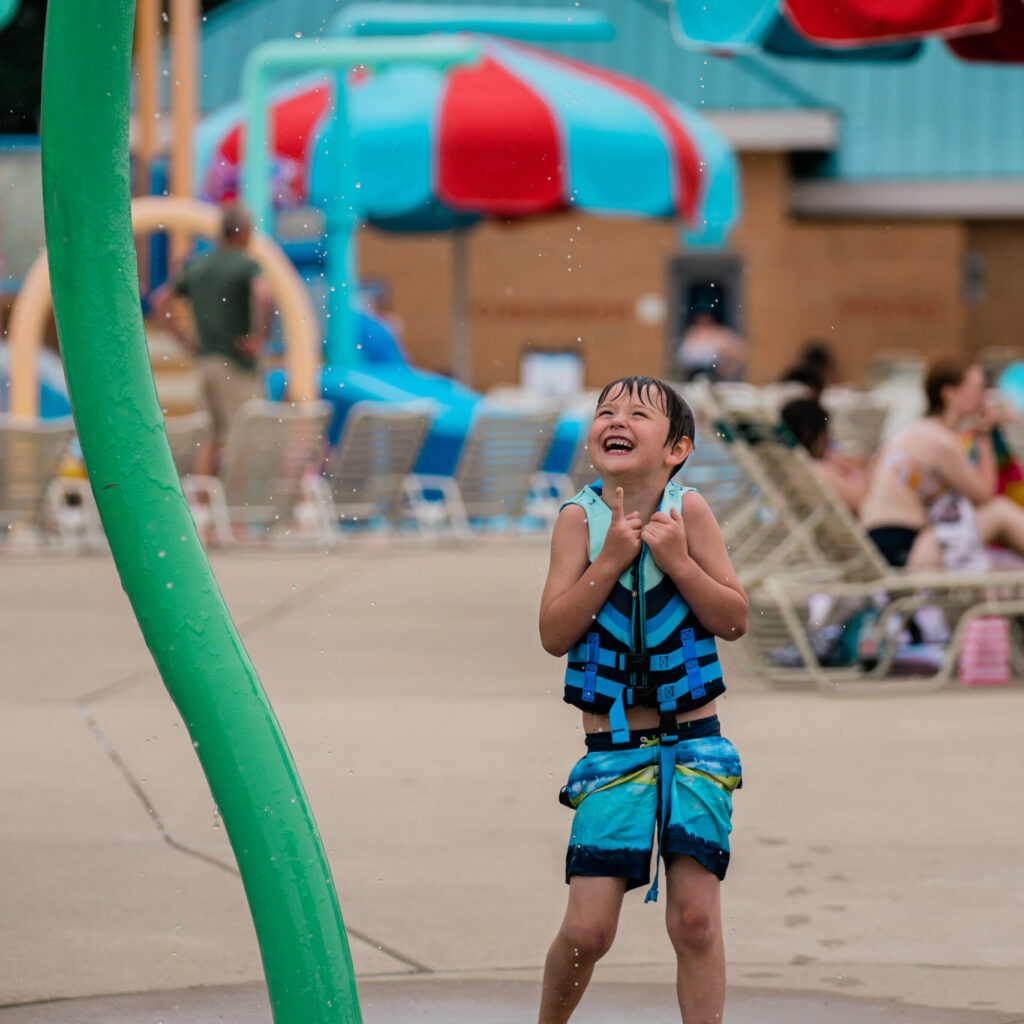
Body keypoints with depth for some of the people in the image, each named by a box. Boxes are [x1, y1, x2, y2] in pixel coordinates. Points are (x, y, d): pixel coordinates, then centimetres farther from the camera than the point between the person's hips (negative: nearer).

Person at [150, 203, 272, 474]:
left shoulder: (198, 267, 12)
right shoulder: (246, 265, -8)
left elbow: (159, 301, 14)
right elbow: (262, 295, -28)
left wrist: (186, 339, 12)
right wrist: (258, 336, -17)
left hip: (205, 359, 6)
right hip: (237, 361, -6)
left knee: (212, 434, 11)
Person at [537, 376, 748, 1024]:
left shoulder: (688, 510, -3)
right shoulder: (581, 519, -4)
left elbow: (736, 621, -3)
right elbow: (554, 634, -10)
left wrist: (678, 560, -16)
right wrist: (610, 560, -18)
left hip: (692, 742, 0)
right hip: (612, 749, 0)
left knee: (695, 916, -6)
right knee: (586, 930, -4)